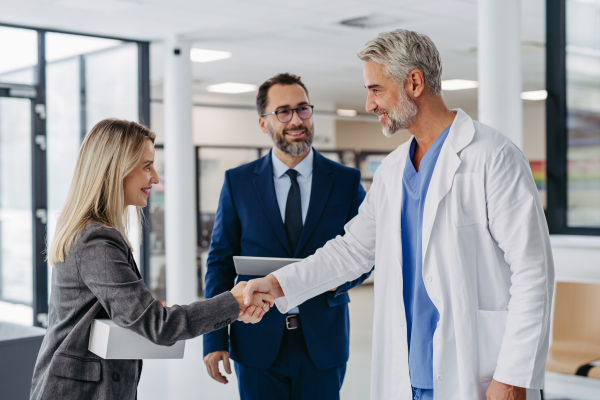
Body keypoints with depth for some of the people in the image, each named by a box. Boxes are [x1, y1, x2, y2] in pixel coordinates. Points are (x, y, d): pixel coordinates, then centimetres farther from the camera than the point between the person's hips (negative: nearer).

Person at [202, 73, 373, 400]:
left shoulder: (346, 182, 2)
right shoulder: (238, 182, 2)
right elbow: (221, 261, 3)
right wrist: (215, 339, -3)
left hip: (323, 344, 0)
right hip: (258, 343, 0)